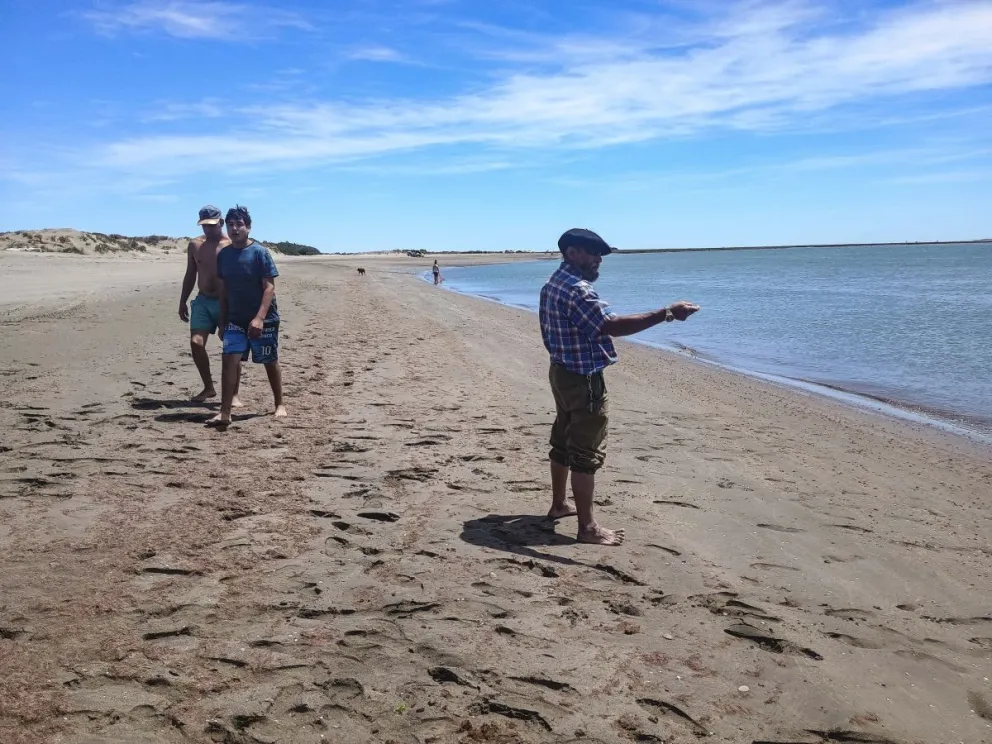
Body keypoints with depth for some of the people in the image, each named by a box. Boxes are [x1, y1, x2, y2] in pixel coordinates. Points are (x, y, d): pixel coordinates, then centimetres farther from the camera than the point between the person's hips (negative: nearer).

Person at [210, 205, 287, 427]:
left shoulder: (260, 252, -11)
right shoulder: (223, 255, 5)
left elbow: (269, 287, -15)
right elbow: (224, 290, 11)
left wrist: (259, 318, -25)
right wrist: (222, 322, 9)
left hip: (264, 319, -4)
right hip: (235, 319, 4)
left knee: (270, 363, 8)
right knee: (230, 361, -8)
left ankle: (279, 405, 26)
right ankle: (225, 412, -8)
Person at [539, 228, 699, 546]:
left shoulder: (554, 283, 10)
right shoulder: (576, 289, -24)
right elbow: (614, 325, -34)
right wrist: (666, 313, -35)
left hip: (562, 371, 11)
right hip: (583, 378, -11)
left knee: (563, 441, 20)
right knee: (586, 453, -5)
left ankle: (559, 504, 34)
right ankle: (587, 527, 2)